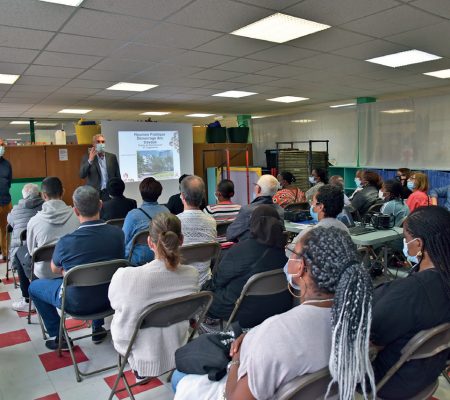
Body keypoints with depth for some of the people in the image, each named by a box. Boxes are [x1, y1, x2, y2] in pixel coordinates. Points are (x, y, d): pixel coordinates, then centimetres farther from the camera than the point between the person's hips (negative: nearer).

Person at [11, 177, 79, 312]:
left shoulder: (34, 221, -16)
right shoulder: (76, 216, -13)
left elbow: (32, 251, -1)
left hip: (45, 273, -3)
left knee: (20, 252, 26)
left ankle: (27, 300, 32)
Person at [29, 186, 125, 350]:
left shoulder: (66, 242, -26)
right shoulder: (118, 234, -17)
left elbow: (55, 270, -4)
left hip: (77, 303, -3)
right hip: (109, 298, 4)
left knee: (34, 286, 21)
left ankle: (59, 338, 24)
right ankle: (98, 329, 38)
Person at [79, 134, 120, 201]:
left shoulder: (112, 157, 8)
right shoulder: (87, 157, 4)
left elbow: (118, 176, 11)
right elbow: (82, 175, -7)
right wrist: (90, 160, -18)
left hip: (110, 194, 2)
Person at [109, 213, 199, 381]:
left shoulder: (125, 277, -32)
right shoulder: (192, 275, -21)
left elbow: (114, 303, -7)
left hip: (140, 357, -2)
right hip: (175, 356, 3)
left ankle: (139, 370, 25)